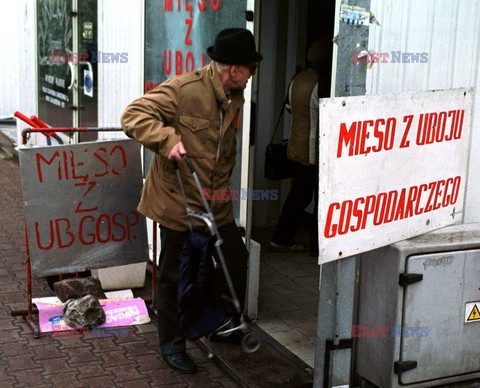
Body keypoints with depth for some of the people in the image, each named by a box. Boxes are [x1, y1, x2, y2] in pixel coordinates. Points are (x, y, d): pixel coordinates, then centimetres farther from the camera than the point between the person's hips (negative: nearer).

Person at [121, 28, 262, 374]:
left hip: (216, 204, 7)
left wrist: (223, 186, 14)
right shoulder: (184, 88, -18)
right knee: (174, 277, 6)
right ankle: (172, 345, 25)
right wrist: (167, 139, -32)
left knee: (237, 262, 15)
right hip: (178, 202, -7)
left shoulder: (236, 100, 7)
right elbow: (134, 115, -20)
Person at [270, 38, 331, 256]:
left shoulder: (297, 80, 6)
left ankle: (281, 240, 18)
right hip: (315, 154, -8)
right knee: (321, 199, 5)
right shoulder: (320, 85, -19)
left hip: (296, 150, 8)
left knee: (298, 195, 16)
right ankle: (317, 246, 13)